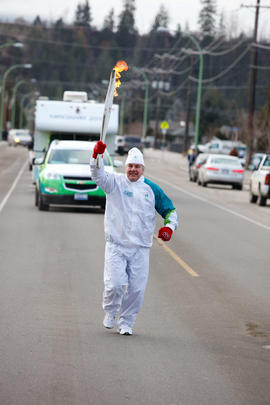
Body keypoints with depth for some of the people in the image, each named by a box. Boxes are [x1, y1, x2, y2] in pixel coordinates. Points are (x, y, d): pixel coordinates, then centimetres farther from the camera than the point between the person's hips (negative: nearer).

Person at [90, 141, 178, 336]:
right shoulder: (115, 182, 1)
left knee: (136, 289, 1)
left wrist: (169, 226, -3)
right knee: (115, 285, -11)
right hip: (116, 245, -2)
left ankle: (126, 323, 19)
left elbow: (170, 209, 16)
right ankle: (110, 312, 19)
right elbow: (98, 175, -19)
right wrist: (97, 155, -37)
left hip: (141, 248, 2)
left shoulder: (151, 189, 7)